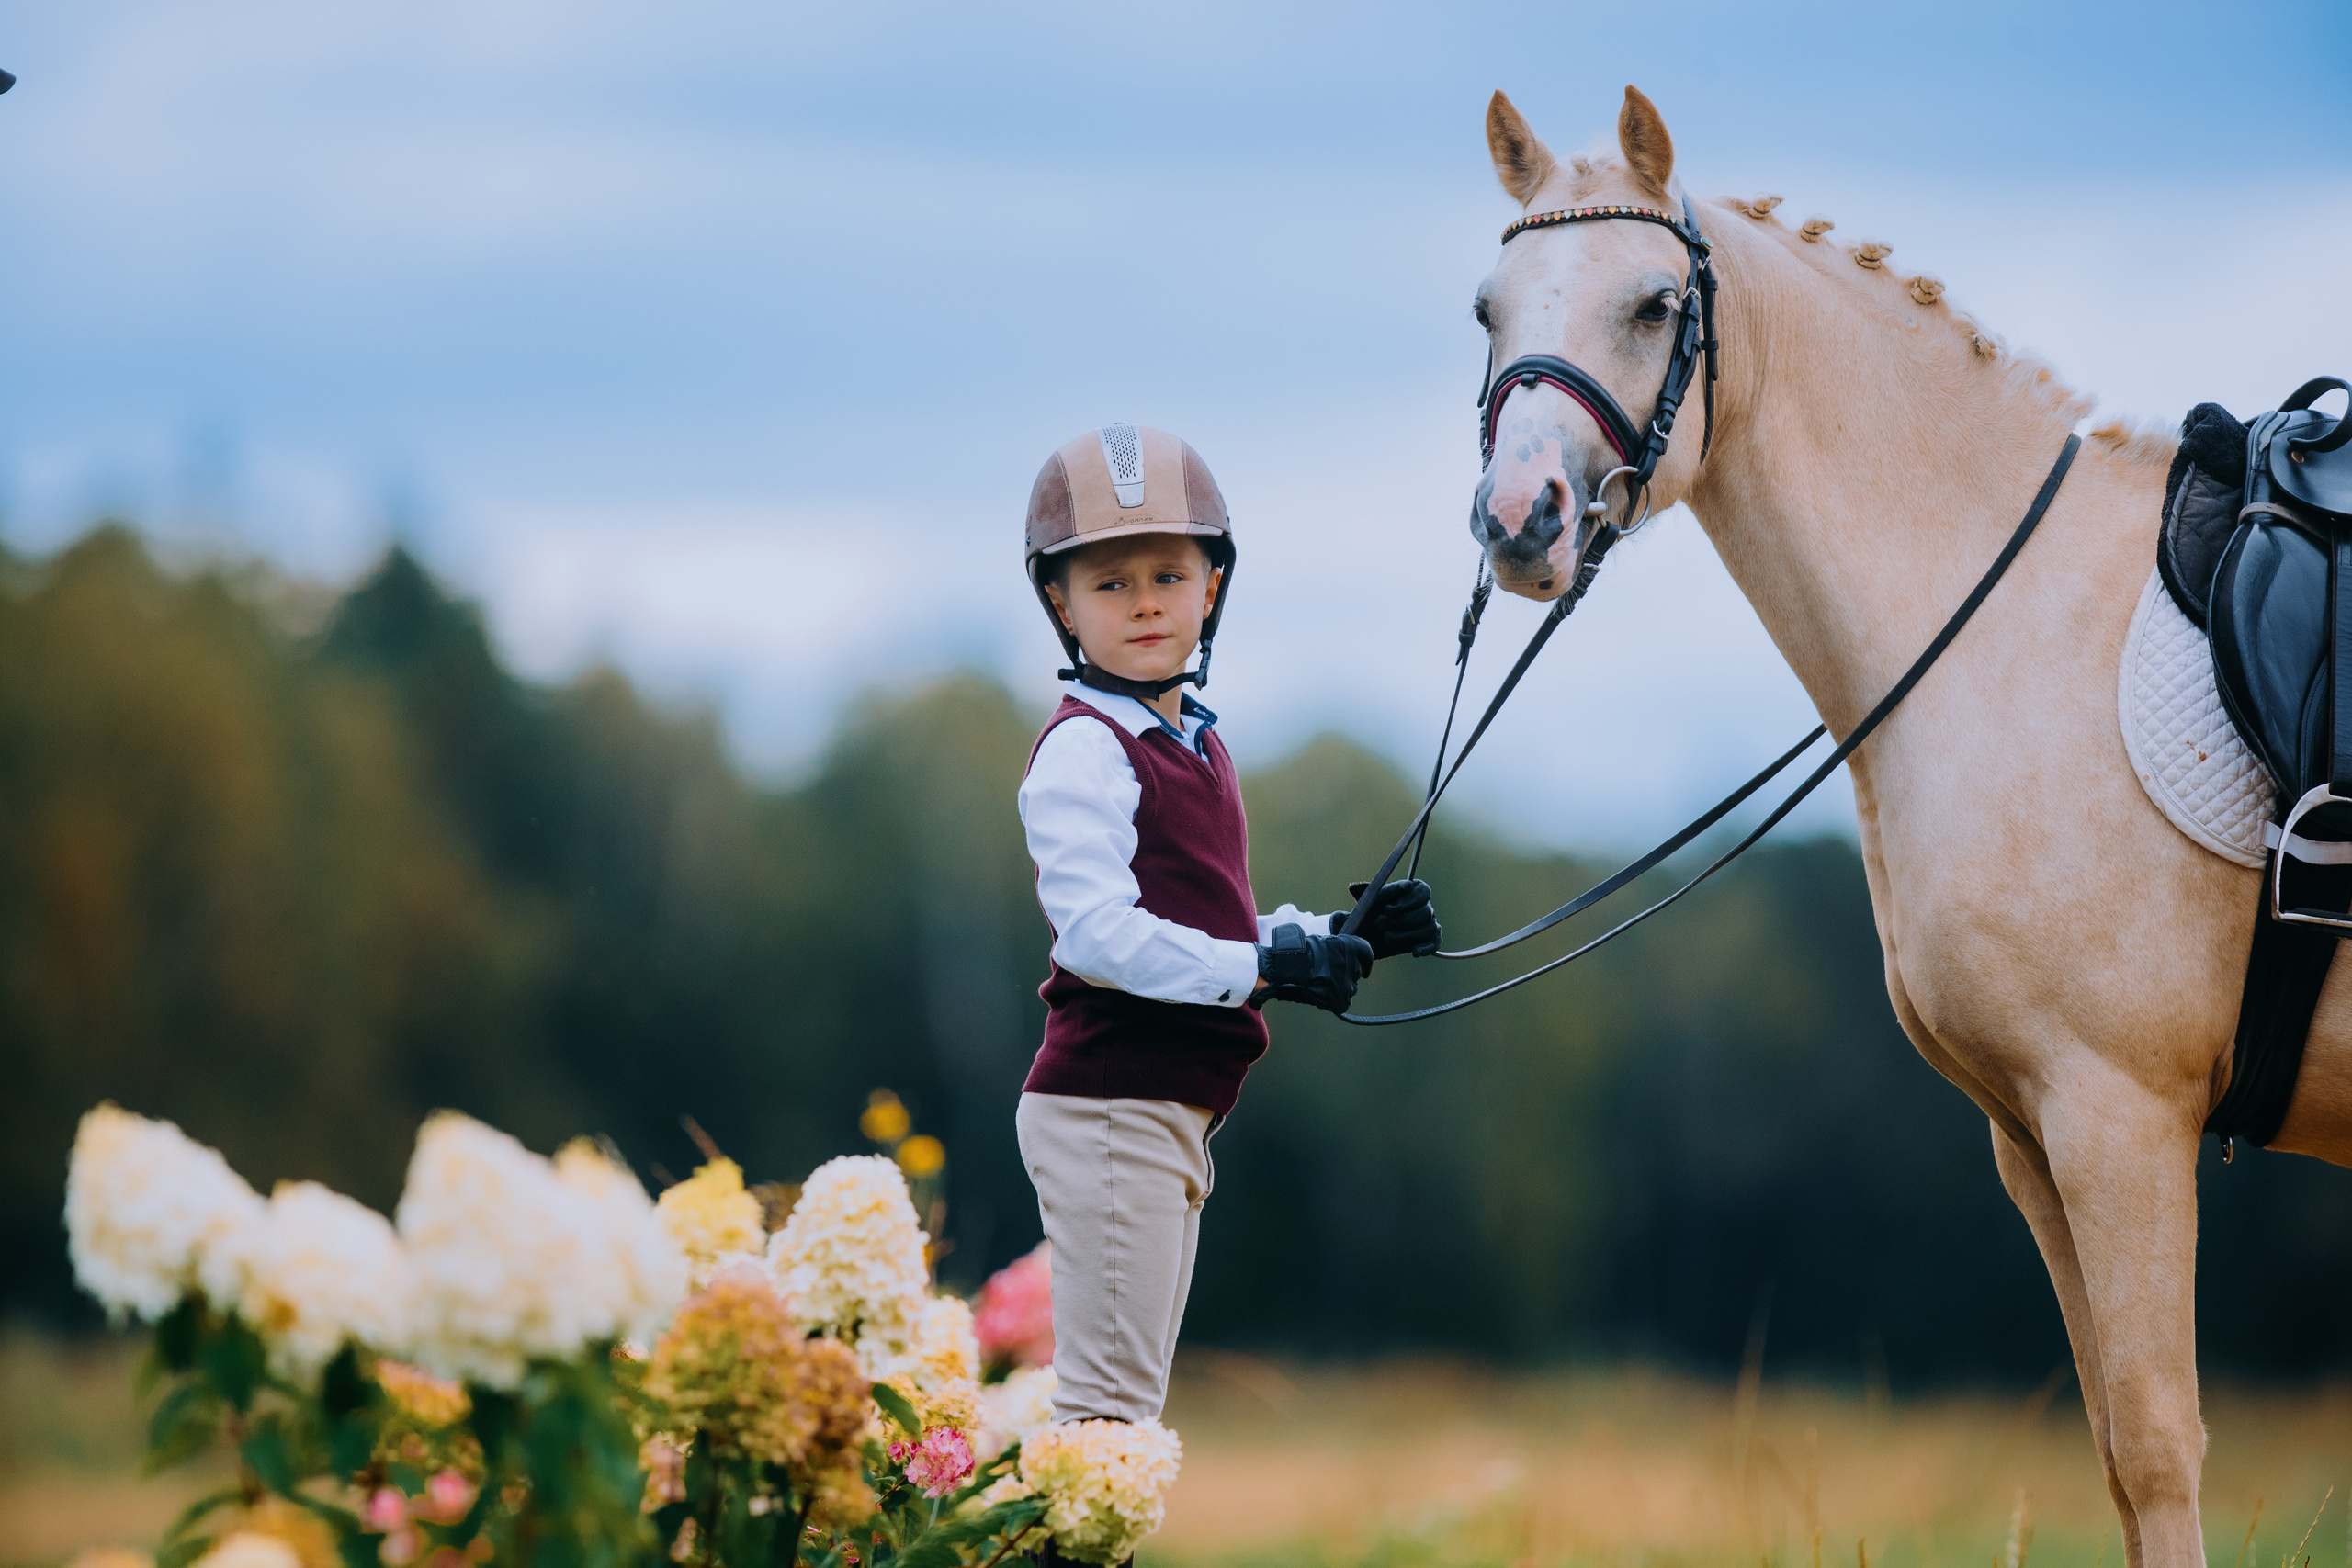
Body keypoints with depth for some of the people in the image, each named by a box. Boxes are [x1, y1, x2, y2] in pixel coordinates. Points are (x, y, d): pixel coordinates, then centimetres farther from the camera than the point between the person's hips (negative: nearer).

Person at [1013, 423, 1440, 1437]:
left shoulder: (1194, 746, 17)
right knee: (1108, 1396, -11)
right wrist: (1264, 967, -24)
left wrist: (1341, 938, 8)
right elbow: (1098, 933, -23)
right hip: (1106, 1106, -10)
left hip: (1175, 1110, 10)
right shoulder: (1082, 753, -13)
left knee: (1134, 1394, 12)